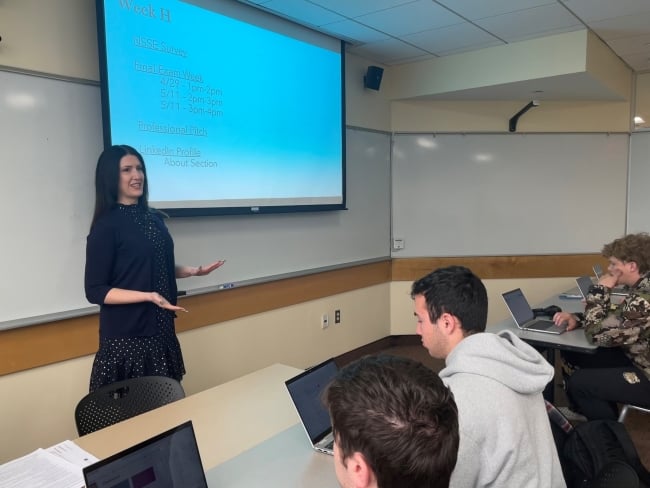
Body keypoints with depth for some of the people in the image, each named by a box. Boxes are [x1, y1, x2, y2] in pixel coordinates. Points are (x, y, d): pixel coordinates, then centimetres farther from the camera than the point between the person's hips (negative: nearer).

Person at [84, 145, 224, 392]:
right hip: (126, 335, -6)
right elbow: (95, 291, -15)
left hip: (161, 330, 6)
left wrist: (194, 270, 5)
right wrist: (149, 296, -23)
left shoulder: (153, 218, 7)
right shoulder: (106, 226, -13)